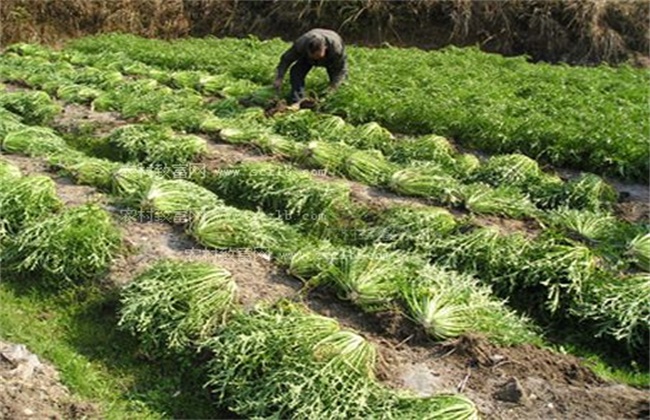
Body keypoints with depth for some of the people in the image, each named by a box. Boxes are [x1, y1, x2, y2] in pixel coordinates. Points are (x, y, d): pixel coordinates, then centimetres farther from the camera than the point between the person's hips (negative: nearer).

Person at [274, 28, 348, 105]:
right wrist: (279, 78, -34)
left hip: (331, 59, 1)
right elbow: (286, 59, -28)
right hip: (306, 58, -1)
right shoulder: (301, 44, -41)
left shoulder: (336, 48, -45)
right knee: (296, 72, -23)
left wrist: (333, 88, -42)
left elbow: (340, 69, -33)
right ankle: (298, 102, -25)